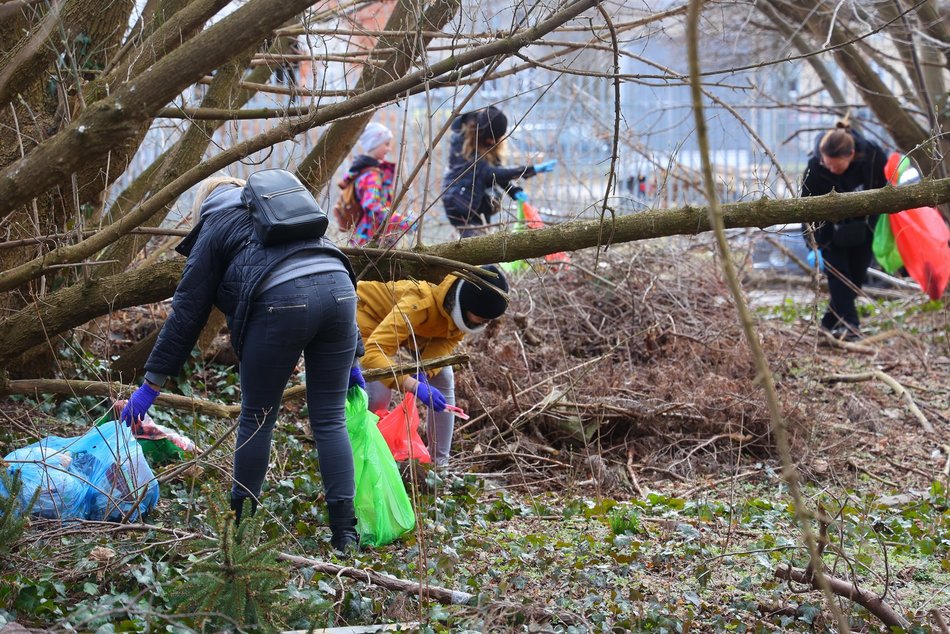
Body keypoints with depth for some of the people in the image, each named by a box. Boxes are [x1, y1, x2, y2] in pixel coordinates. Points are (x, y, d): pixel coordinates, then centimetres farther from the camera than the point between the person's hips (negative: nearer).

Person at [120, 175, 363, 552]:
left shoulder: (214, 229, 21)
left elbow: (187, 311, 16)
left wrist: (152, 383, 18)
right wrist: (350, 356, 30)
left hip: (281, 302, -4)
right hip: (339, 291, 5)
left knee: (257, 419, 12)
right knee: (330, 421, 9)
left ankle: (238, 523, 21)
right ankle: (345, 533, 4)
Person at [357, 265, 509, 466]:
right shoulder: (419, 302, -46)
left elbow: (447, 342, -18)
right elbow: (373, 352, -51)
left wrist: (424, 373, -37)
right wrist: (415, 386, -60)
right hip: (369, 312, -6)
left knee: (444, 381, -1)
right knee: (378, 393, -19)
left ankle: (439, 464, 9)